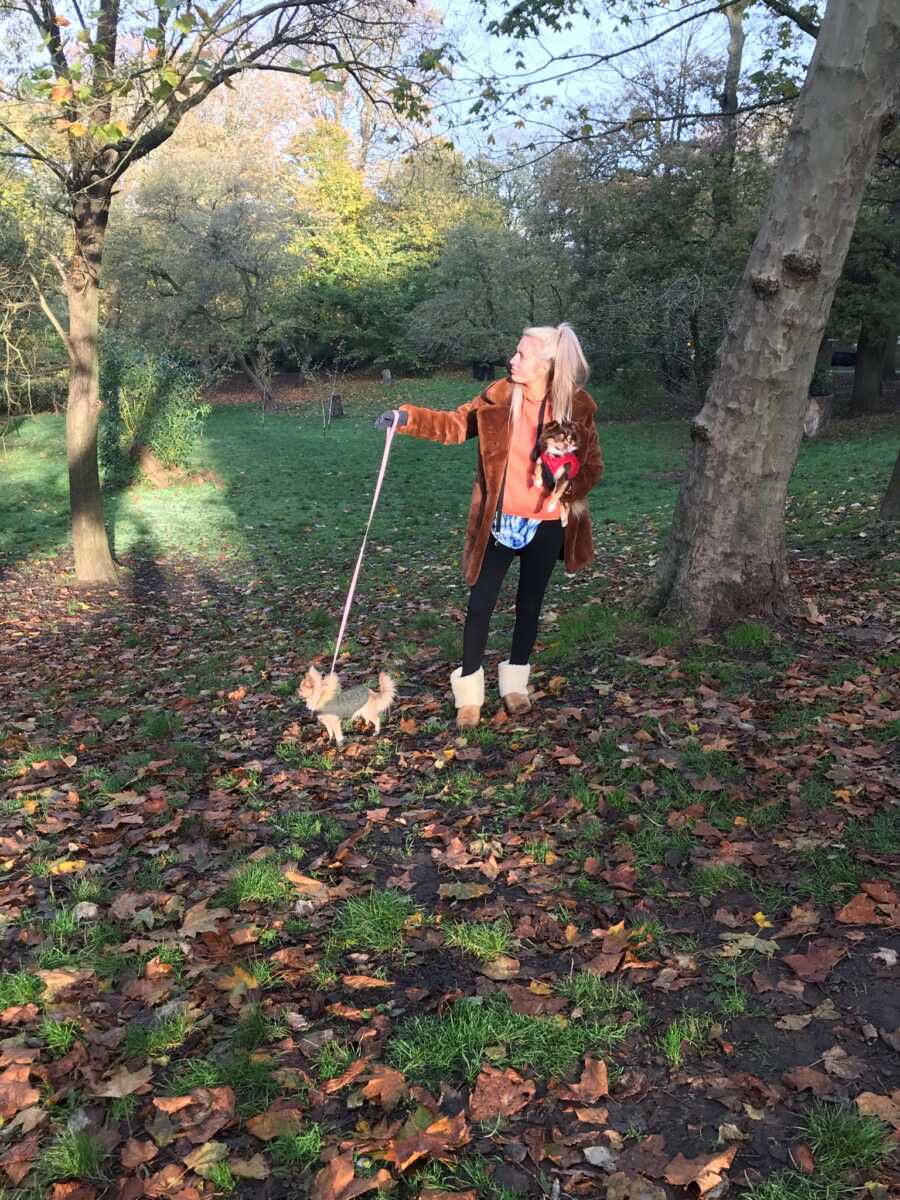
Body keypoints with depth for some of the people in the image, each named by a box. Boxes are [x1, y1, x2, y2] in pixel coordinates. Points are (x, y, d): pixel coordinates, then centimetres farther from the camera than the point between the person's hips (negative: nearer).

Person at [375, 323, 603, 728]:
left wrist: (569, 488, -19)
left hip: (546, 523, 1)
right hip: (498, 521, 0)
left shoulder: (578, 407, -7)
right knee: (481, 602, -1)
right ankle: (469, 692, 13)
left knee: (530, 603, 13)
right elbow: (455, 425, -2)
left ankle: (515, 684, 31)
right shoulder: (500, 396, -6)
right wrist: (409, 418, -17)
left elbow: (592, 464, 1)